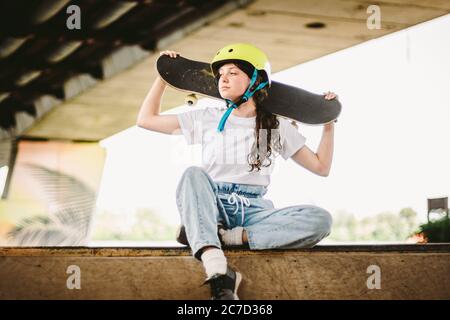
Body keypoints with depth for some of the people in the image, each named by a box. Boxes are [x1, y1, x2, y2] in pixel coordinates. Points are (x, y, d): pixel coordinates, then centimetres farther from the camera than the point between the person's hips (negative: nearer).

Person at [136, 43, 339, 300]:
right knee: (194, 174, -35)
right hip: (212, 209, 0)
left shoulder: (277, 126, 13)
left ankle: (230, 237, -30)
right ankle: (218, 273, -55)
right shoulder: (208, 119, 13)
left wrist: (329, 124, 10)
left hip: (253, 213, 0)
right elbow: (146, 119, 15)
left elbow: (321, 167, 16)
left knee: (320, 219, -26)